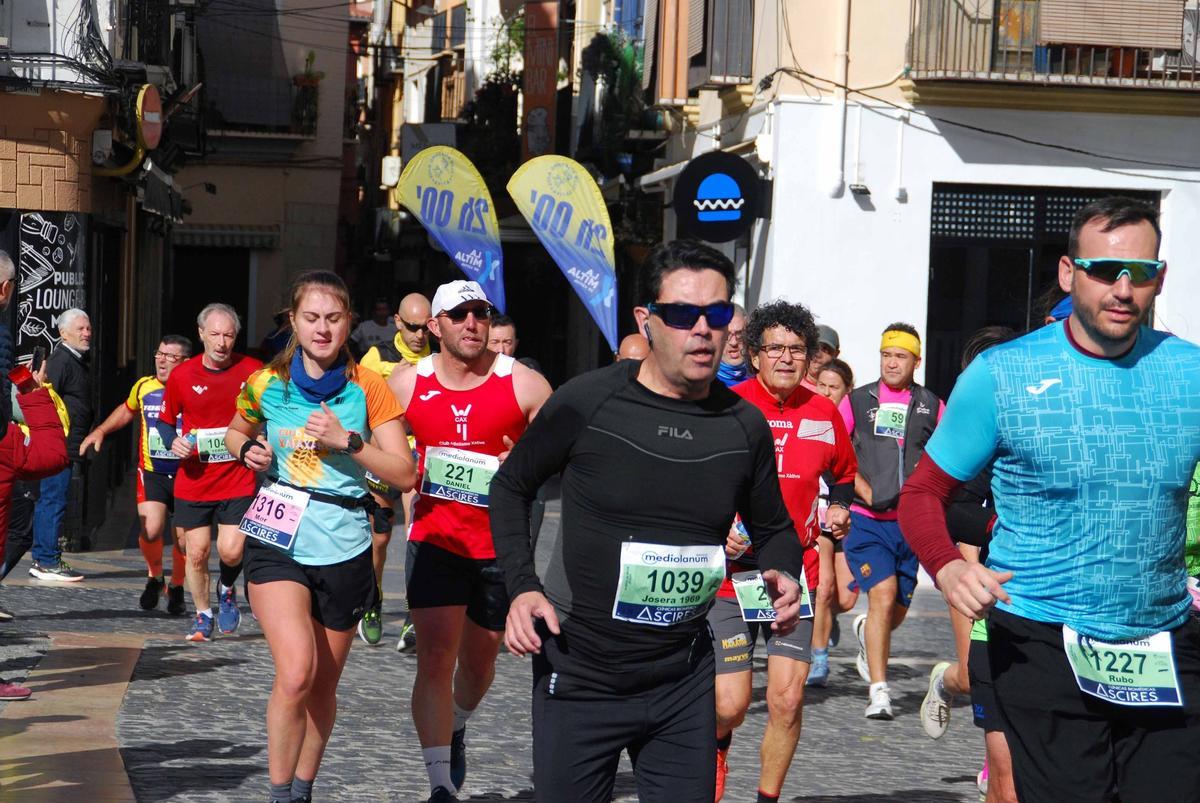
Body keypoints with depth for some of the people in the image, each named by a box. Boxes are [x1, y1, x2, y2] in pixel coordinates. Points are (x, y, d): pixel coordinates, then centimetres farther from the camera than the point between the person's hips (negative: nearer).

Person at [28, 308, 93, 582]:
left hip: (64, 448, 10)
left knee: (47, 501, 12)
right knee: (54, 501, -9)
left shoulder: (78, 361, 21)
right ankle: (48, 561, -7)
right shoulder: (61, 360, -11)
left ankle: (42, 560, 17)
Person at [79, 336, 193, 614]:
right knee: (150, 530, -16)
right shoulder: (144, 387, 4)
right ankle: (154, 577, 14)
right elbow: (126, 411, 25)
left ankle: (176, 587, 29)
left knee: (184, 537, 3)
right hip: (151, 473, 1)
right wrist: (100, 431, 18)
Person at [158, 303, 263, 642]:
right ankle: (202, 615, 25)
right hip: (193, 481, 1)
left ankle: (227, 589, 23)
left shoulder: (253, 371, -3)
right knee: (197, 551, 4)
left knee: (231, 551, -11)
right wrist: (174, 442, -8)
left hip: (239, 478, -1)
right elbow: (165, 421, 12)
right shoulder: (181, 376, -1)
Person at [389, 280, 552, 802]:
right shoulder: (406, 386, -2)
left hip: (501, 543, 1)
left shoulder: (524, 385, -6)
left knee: (479, 660, 16)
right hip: (435, 539, 0)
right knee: (435, 655, -13)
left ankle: (455, 729, 48)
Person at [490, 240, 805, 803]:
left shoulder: (745, 427, -1)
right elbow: (511, 486, 3)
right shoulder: (587, 403, -11)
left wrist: (782, 578, -6)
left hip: (685, 681, 3)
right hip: (580, 675, -3)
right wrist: (522, 587, -8)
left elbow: (773, 529, 15)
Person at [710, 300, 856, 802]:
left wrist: (839, 508, 7)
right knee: (730, 704, -5)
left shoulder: (824, 413, 5)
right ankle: (716, 745, 32)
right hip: (731, 573, -3)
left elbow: (844, 475, 25)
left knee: (787, 699, -6)